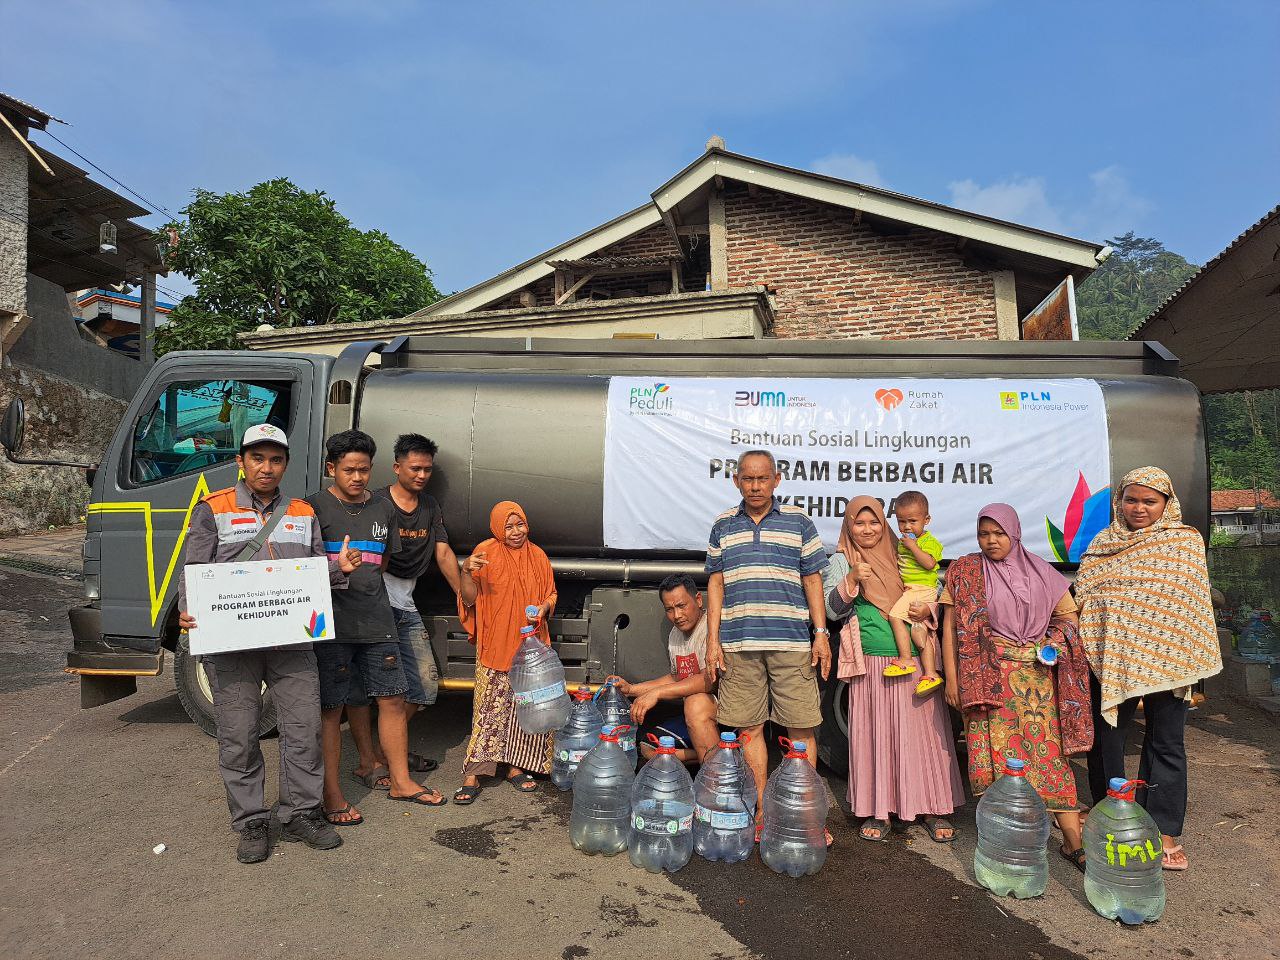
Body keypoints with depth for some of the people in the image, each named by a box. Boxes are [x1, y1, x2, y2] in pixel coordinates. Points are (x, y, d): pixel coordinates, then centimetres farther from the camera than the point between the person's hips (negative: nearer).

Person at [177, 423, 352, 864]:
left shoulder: (303, 514, 14)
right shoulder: (213, 510, 4)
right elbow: (194, 571, -1)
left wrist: (339, 566, -7)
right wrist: (189, 612, -19)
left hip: (292, 641, 3)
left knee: (304, 729, 5)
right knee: (239, 737, 5)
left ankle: (301, 814, 21)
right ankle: (251, 824, 20)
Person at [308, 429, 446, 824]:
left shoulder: (383, 509, 14)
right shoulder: (316, 507, -3)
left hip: (377, 622, 5)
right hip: (332, 624, -5)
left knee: (393, 699, 10)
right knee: (330, 709, 3)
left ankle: (400, 781, 24)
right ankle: (332, 795, 15)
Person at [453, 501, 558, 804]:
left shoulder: (537, 555, 7)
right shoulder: (486, 552, -3)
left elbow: (551, 593, 16)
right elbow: (469, 600, -4)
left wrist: (543, 608, -6)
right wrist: (467, 572, -21)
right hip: (495, 645, -3)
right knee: (490, 708, -5)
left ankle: (515, 767, 20)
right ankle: (473, 775, 2)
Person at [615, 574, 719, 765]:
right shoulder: (675, 634, 10)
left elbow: (710, 679, -30)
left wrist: (656, 693, -29)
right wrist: (631, 689, 11)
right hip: (690, 713, 9)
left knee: (697, 703, -37)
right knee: (648, 748, 4)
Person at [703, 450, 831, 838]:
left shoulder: (798, 521, 6)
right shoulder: (722, 526, 11)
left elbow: (813, 579, 6)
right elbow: (715, 583, 10)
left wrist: (821, 634, -1)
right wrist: (713, 640, 5)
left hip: (792, 643, -1)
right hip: (738, 645, 2)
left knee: (802, 728, 1)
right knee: (749, 727, 6)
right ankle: (761, 812, 17)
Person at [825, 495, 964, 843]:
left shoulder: (902, 554, 11)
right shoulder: (841, 560, 5)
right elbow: (831, 609, -4)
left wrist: (927, 609, -7)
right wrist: (852, 579, -19)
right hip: (872, 662, -1)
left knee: (922, 731, 5)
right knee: (874, 732, 2)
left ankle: (933, 807, 17)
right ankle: (878, 809, 13)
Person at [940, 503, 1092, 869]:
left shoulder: (1039, 571, 10)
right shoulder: (964, 571, 3)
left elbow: (1068, 613, 17)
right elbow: (950, 628, 2)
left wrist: (1056, 640, -4)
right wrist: (951, 678, -3)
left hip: (1037, 673, 2)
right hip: (988, 677, -2)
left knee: (1048, 751, -1)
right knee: (997, 756, -2)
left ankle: (1073, 840, 6)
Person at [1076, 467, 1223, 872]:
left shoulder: (1185, 540, 1)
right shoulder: (1103, 543, 7)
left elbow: (1194, 604, -2)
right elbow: (1082, 596, 9)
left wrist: (1194, 667, -6)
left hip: (1165, 658, -2)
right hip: (1110, 657, 2)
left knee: (1166, 745, 8)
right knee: (1104, 740, 8)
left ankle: (1165, 834, 19)